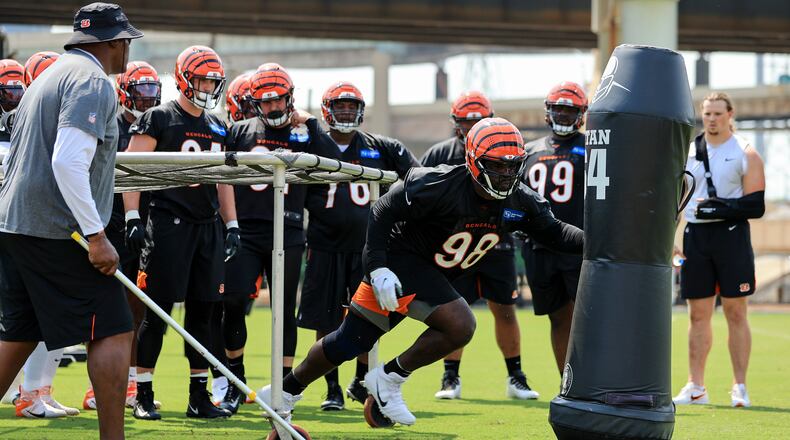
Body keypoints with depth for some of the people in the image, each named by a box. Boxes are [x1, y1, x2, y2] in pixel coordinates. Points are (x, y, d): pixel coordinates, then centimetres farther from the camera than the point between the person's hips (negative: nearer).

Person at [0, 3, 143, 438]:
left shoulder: (49, 77, 21)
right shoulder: (93, 83, -10)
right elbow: (69, 163, -21)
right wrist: (97, 237, -20)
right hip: (59, 230, -9)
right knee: (113, 332, -5)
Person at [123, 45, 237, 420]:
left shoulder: (217, 127, 17)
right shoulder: (158, 119, -3)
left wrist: (231, 226, 16)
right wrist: (132, 219, -14)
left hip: (208, 227, 6)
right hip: (169, 223, -6)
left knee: (203, 311, 6)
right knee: (157, 310, -6)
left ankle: (199, 396, 11)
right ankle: (143, 396, 0)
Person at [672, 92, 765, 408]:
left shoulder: (745, 154, 0)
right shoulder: (687, 152, 12)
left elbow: (755, 206, -6)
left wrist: (717, 208, -16)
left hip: (731, 236, -4)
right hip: (695, 236, 4)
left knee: (736, 313, -2)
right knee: (698, 315, 6)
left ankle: (740, 387, 2)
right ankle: (696, 387, 10)